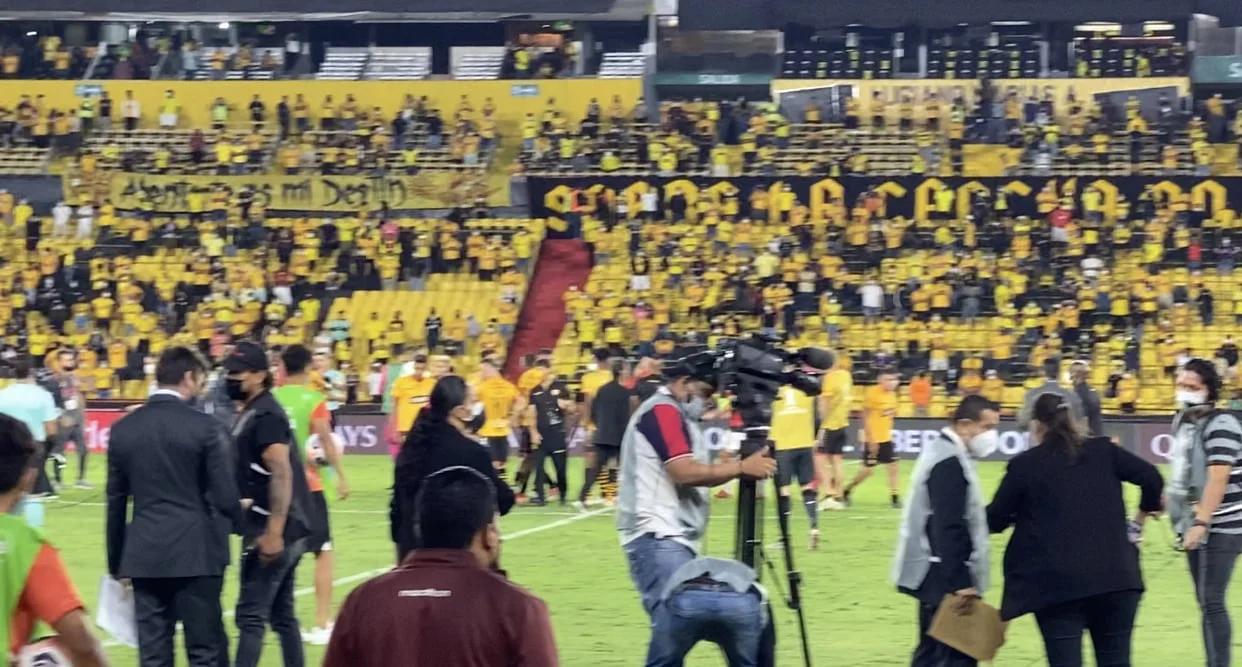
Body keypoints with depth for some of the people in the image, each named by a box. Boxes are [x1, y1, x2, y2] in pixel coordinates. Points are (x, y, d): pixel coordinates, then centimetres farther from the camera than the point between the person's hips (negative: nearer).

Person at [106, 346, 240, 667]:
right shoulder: (205, 427, -8)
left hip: (144, 556, 4)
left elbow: (116, 503, 10)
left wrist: (116, 562, 18)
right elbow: (225, 496, -7)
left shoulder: (123, 429, 5)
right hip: (196, 554, -4)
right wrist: (235, 518, 16)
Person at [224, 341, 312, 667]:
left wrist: (273, 533, -27)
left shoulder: (265, 416, -16)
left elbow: (281, 475, -24)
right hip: (281, 530, 10)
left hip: (272, 531, -10)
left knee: (251, 615, -10)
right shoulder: (252, 413, 15)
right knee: (282, 614, 15)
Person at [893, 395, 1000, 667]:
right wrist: (960, 583, -25)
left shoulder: (942, 453, 14)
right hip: (946, 577, -11)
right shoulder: (950, 463, -19)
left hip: (934, 576, 11)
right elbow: (949, 529, -24)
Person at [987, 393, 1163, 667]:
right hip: (1115, 576, 3)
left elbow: (995, 520, 5)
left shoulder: (1024, 465, 1)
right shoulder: (1103, 451, 8)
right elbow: (1151, 478, 3)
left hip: (1055, 583, -3)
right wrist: (1144, 511, 22)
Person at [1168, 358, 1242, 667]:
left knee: (1212, 603, -11)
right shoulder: (1184, 421, 12)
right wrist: (1187, 522, 19)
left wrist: (1201, 523, -28)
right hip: (1196, 526, 9)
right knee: (1205, 603, 11)